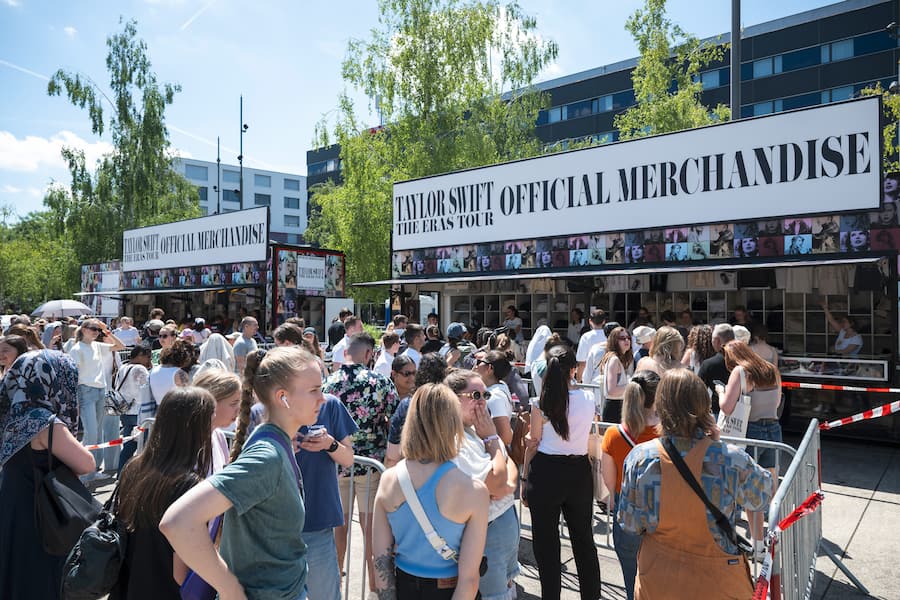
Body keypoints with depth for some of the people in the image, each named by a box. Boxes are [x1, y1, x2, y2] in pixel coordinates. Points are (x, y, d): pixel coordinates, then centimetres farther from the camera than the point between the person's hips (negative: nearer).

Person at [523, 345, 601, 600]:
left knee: (546, 541, 11)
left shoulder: (540, 405, -13)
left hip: (546, 473, -3)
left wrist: (525, 479, 4)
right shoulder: (588, 400, -4)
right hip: (580, 472, 4)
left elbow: (533, 444, -6)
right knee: (583, 538, 20)